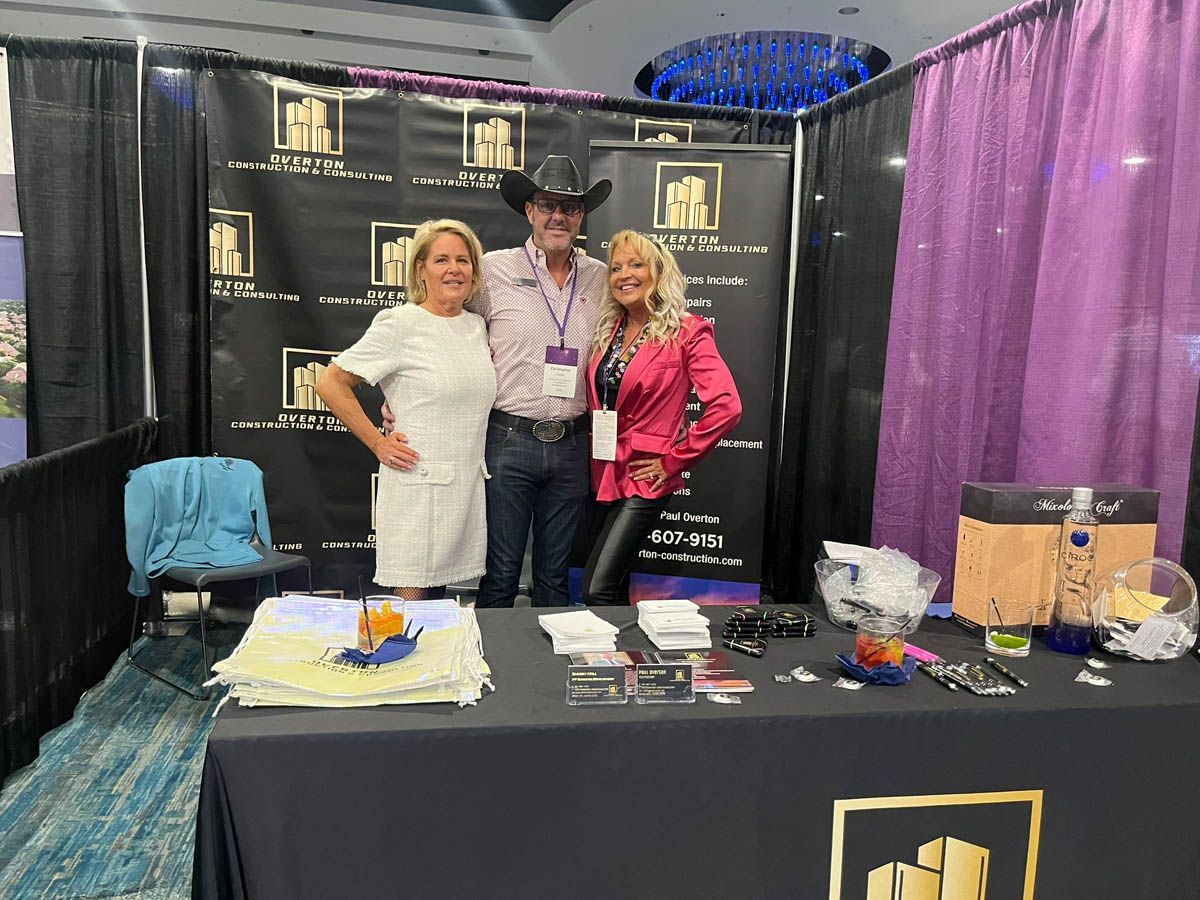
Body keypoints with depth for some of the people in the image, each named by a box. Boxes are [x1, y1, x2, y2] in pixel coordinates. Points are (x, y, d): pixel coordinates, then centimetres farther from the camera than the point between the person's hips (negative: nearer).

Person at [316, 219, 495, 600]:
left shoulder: (476, 326, 10)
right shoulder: (399, 323, -9)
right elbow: (330, 383, -8)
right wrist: (378, 443, -9)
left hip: (467, 484, 6)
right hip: (418, 486, -6)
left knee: (439, 595, 15)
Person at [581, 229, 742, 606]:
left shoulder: (686, 332, -9)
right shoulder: (608, 330, 9)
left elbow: (727, 406, -19)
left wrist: (674, 461, -14)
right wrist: (594, 446, 6)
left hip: (644, 478, -6)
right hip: (605, 473, 6)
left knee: (598, 590, -12)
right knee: (615, 588, 15)